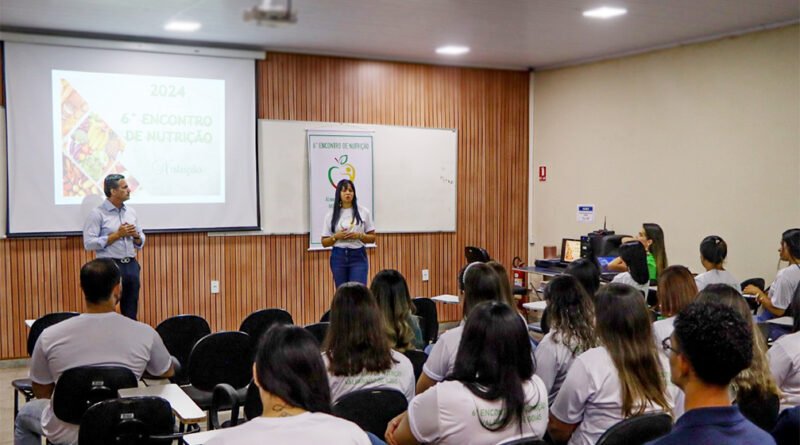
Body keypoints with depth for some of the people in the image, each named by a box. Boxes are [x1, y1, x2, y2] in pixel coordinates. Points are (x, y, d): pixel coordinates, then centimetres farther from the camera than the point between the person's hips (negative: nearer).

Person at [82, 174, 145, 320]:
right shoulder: (97, 214, -6)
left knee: (131, 314, 9)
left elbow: (140, 243, 18)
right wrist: (117, 235, -14)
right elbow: (89, 243, -15)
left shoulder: (131, 212, 12)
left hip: (131, 265, 6)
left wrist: (136, 235, -5)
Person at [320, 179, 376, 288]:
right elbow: (324, 242, 6)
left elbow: (372, 238, 5)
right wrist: (336, 237, -12)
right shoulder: (331, 215, 6)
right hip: (338, 257, 1)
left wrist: (359, 236, -13)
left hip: (358, 256, -1)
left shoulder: (363, 212, 4)